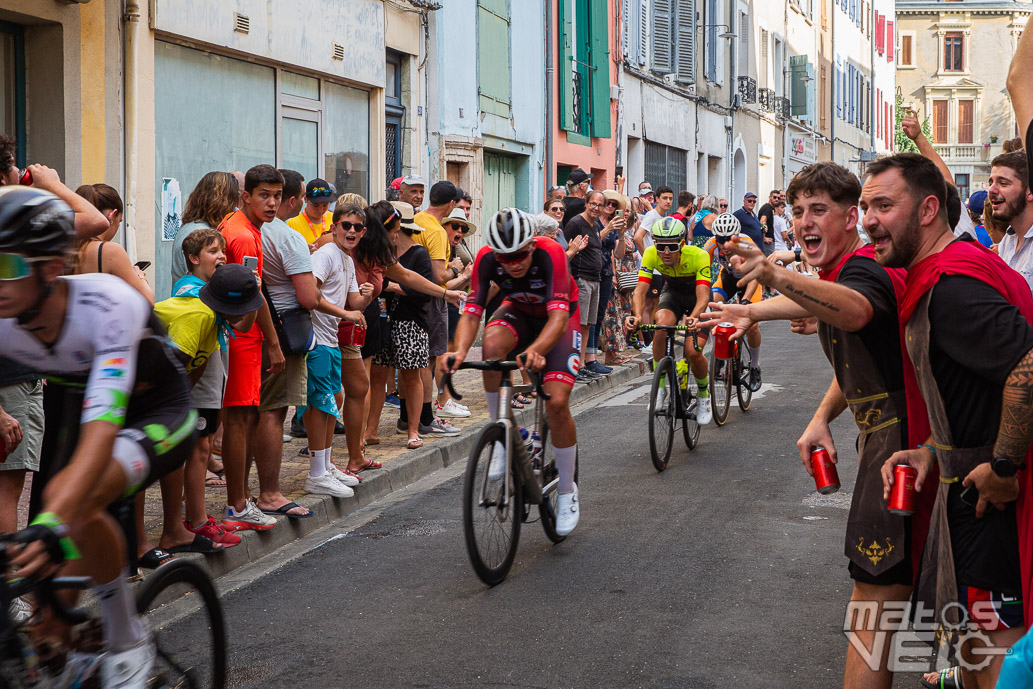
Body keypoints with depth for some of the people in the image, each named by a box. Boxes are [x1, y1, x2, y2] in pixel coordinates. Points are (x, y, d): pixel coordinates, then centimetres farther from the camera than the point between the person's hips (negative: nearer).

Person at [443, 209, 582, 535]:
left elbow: (558, 314, -43)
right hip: (518, 312, 3)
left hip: (557, 318, -3)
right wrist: (460, 351, -49)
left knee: (557, 403, -17)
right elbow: (471, 312, -28)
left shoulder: (550, 253, -36)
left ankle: (568, 493, 3)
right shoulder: (487, 258, -26)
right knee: (492, 345, -34)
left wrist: (536, 350, -62)